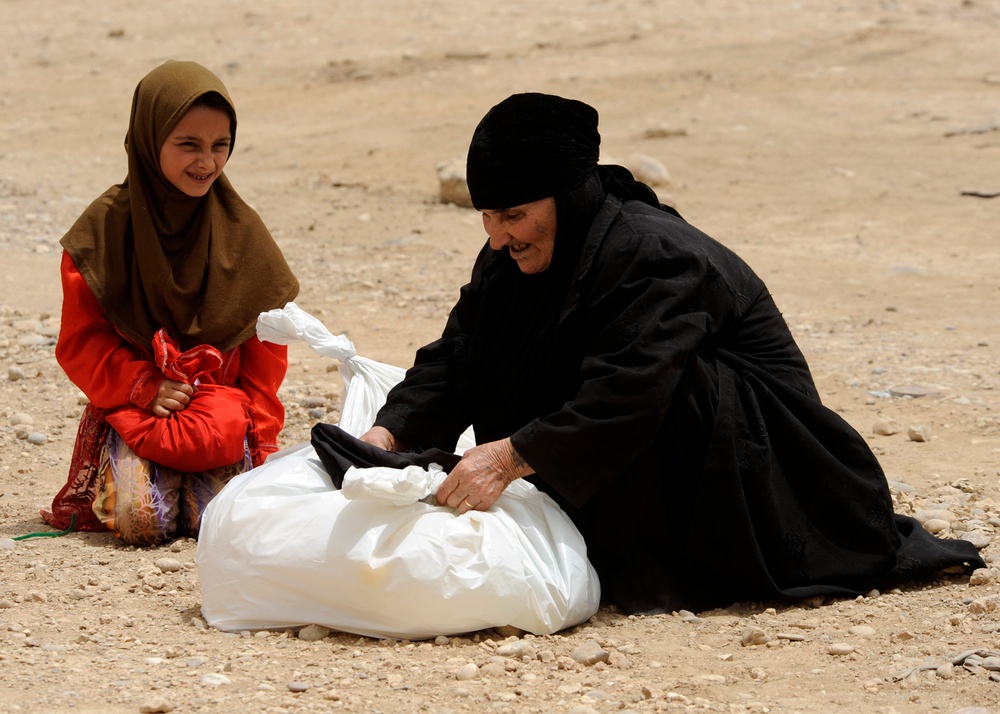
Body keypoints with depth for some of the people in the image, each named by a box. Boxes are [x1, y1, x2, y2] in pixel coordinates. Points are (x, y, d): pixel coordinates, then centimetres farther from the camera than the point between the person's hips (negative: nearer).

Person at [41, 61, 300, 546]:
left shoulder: (241, 229, 2)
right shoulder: (105, 228, -4)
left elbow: (266, 342, 6)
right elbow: (80, 340, -2)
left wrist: (258, 433, -4)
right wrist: (145, 386, -16)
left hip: (221, 403, 2)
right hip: (132, 405, -1)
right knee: (139, 519, -25)